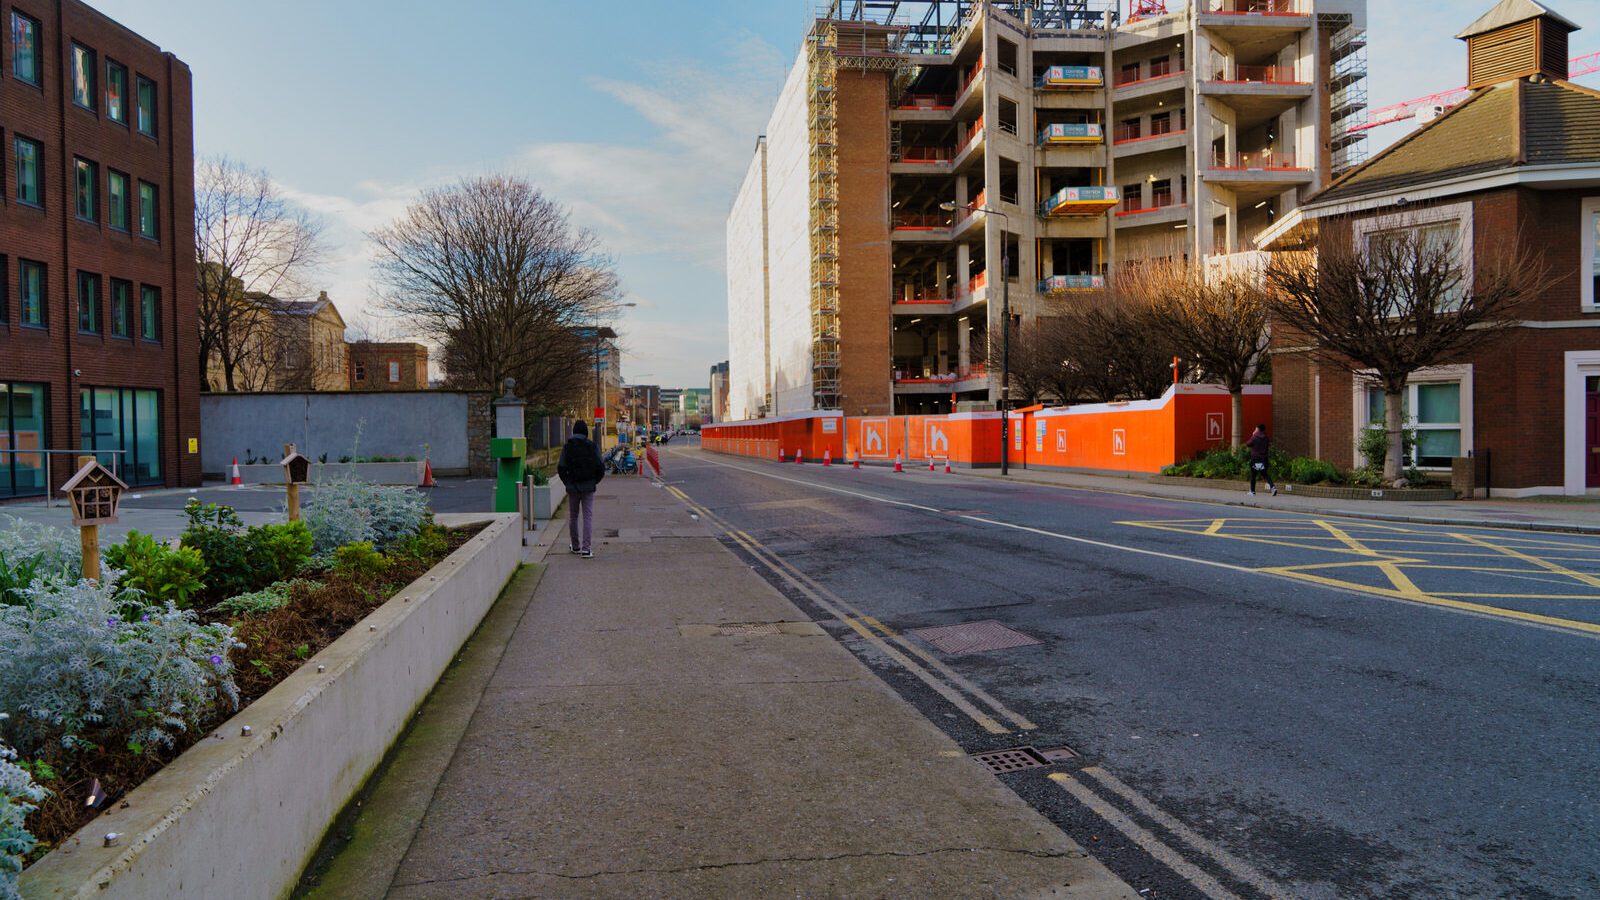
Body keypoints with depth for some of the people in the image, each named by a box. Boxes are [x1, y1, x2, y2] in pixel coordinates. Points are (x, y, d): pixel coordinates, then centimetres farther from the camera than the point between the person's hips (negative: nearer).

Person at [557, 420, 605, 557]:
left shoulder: (567, 446, -1)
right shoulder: (592, 446, -4)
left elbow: (561, 467, -5)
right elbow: (600, 467, -7)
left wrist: (567, 482, 7)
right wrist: (595, 481, 7)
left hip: (572, 486, 2)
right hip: (588, 486, -2)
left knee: (573, 516, 15)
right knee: (588, 516, -2)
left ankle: (576, 546, 24)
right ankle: (586, 548, -10)